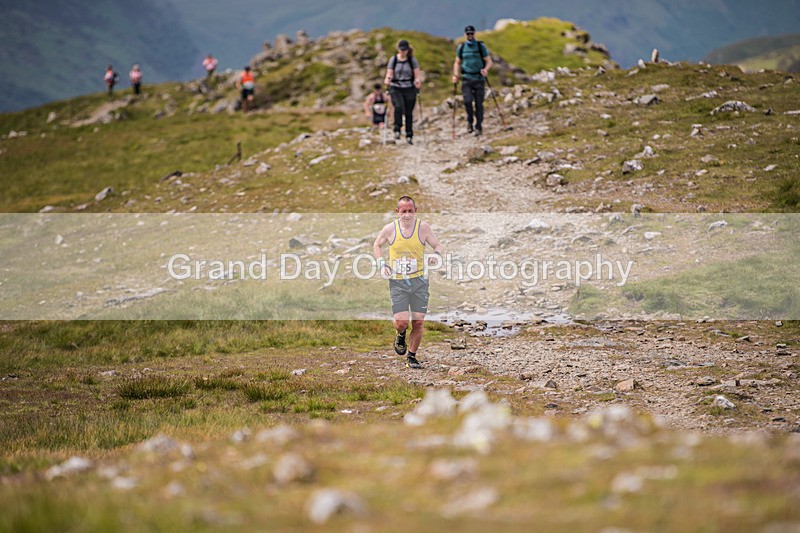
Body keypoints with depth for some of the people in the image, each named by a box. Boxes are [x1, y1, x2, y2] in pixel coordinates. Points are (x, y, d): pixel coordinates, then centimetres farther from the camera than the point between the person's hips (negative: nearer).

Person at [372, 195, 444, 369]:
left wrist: (436, 254, -15)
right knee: (401, 322, -11)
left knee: (418, 322, -1)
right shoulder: (390, 229, -2)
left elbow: (438, 245, 9)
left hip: (419, 281, 1)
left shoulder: (423, 227, -2)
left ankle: (411, 357, 18)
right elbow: (377, 246, 16)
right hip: (397, 283, -1)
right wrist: (381, 264, 0)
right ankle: (401, 336, 26)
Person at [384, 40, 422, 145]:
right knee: (398, 107, -25)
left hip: (409, 89, 0)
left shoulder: (412, 60, 4)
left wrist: (418, 81, -20)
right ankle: (397, 130, -16)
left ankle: (409, 136, 12)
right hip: (396, 88, 0)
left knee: (408, 112, 2)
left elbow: (417, 74, 2)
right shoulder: (393, 59, 5)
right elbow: (389, 73, 2)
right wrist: (387, 79, -20)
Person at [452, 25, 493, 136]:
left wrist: (486, 69, -19)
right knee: (468, 101, -17)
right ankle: (470, 121, 6)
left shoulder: (481, 46, 3)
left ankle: (479, 127, 10)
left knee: (478, 104, -2)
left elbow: (489, 61, 3)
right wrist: (456, 75, 3)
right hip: (466, 78, 1)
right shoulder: (461, 47, 10)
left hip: (479, 78, -1)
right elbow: (457, 63, 19)